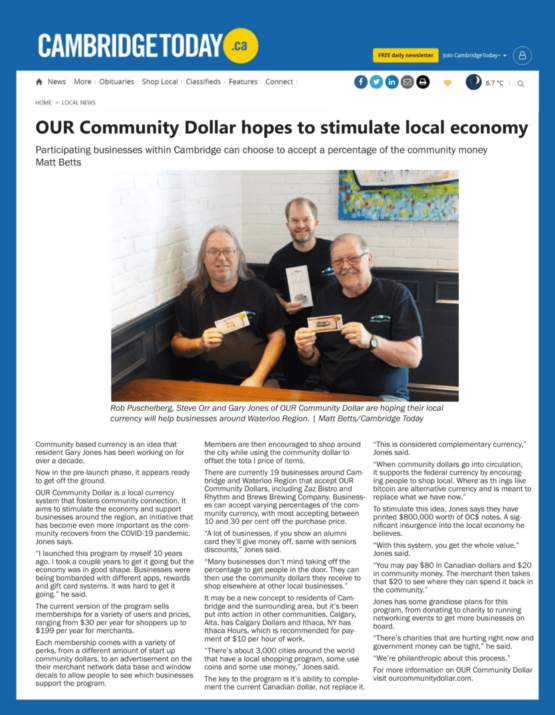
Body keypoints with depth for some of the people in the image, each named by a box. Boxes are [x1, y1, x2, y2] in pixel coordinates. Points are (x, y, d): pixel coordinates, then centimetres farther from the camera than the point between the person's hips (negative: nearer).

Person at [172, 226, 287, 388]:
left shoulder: (258, 290, 9)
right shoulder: (191, 295, 9)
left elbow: (277, 336, 6)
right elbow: (176, 344, 9)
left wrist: (258, 378, -6)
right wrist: (200, 344, -14)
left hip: (256, 382, 0)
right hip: (206, 383, 0)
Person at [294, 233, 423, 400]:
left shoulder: (396, 294, 0)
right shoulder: (325, 298, 12)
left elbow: (413, 358, -8)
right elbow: (314, 360, 18)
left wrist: (370, 341, -23)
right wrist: (307, 352, -6)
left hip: (384, 396, -3)